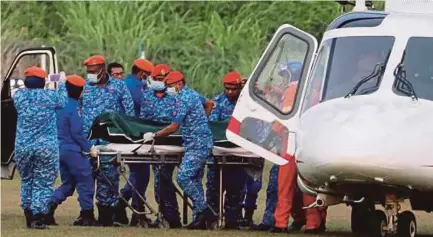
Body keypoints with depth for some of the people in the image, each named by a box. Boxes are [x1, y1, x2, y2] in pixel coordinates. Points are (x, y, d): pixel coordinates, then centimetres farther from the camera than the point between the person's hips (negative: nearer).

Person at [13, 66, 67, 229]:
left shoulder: (18, 96, 1)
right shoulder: (50, 96, -7)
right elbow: (62, 101, 13)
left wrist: (28, 86, 35)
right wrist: (62, 85, 29)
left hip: (22, 147, 3)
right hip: (46, 148, -3)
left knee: (27, 181, 18)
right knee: (43, 183, 0)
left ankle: (29, 217, 20)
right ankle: (38, 218, -8)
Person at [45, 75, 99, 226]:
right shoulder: (73, 107, -15)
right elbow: (77, 133, -19)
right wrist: (88, 148, -10)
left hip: (60, 150, 8)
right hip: (73, 151, -8)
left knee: (68, 184, 16)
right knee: (85, 181, 1)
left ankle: (49, 207, 2)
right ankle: (87, 216, 3)